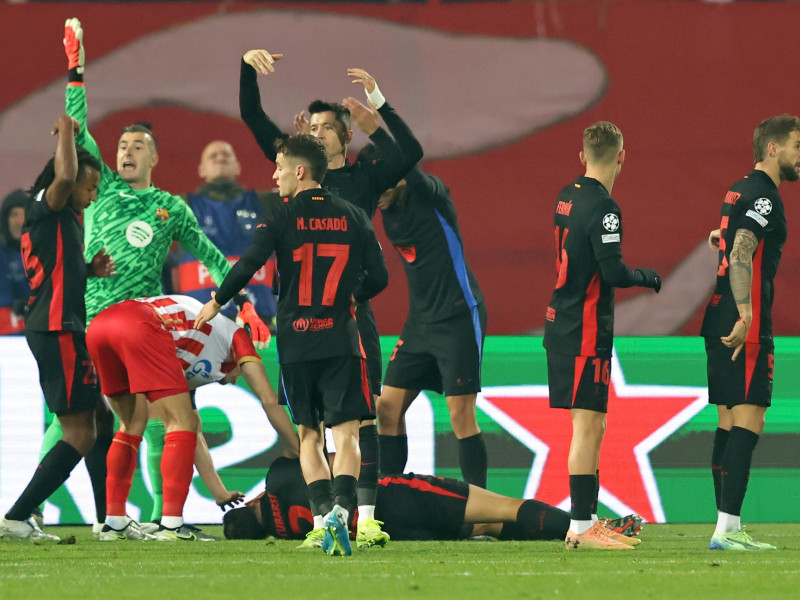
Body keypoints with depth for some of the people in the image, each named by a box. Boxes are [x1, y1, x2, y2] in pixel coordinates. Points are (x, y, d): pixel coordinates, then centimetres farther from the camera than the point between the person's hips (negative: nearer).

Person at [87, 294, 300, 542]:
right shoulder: (235, 335, 30)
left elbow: (193, 431, 45)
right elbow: (269, 401, 26)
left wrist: (220, 493, 47)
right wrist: (299, 456, 34)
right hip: (138, 328, -8)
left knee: (132, 426, 23)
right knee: (180, 426, 1)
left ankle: (114, 523, 20)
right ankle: (171, 525, -8)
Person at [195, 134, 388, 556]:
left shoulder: (284, 217, -3)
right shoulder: (352, 217, 5)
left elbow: (249, 265, -12)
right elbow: (378, 277, 6)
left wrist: (217, 303, 4)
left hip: (295, 342, 0)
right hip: (341, 339, 0)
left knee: (308, 435, 13)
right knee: (346, 433, -4)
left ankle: (323, 511, -3)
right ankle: (341, 508, -27)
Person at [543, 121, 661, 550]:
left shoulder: (567, 197, 11)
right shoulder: (602, 206, -16)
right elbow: (613, 272, -20)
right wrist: (647, 278, -2)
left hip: (561, 322, 9)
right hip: (586, 330, -9)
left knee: (592, 426, 15)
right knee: (587, 426, -8)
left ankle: (586, 519, 19)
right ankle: (581, 527, -9)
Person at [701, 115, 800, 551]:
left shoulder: (740, 191, 17)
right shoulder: (764, 196, -12)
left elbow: (726, 240, 35)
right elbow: (741, 255, -24)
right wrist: (746, 317, -29)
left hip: (720, 321, 10)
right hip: (745, 327, -10)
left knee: (729, 423, 10)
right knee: (748, 421, -12)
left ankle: (729, 527, 12)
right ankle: (726, 528, -17)